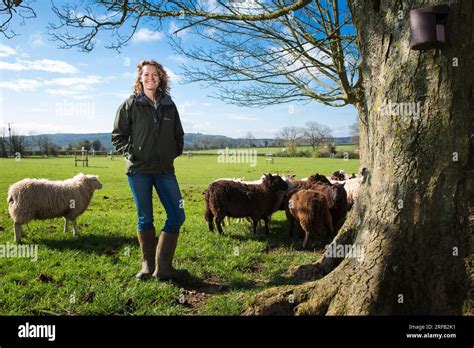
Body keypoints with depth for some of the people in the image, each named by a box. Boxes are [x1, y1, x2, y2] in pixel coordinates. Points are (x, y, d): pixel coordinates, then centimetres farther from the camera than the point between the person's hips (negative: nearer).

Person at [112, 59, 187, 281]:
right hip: (138, 170, -3)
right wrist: (130, 153, -6)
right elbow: (118, 135, 4)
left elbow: (178, 134, 20)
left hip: (165, 169, 3)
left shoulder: (169, 105, 11)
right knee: (145, 219, 5)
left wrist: (175, 152, 8)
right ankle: (147, 266, 19)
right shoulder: (130, 104, 2)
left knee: (177, 216, -3)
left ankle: (163, 267, 7)